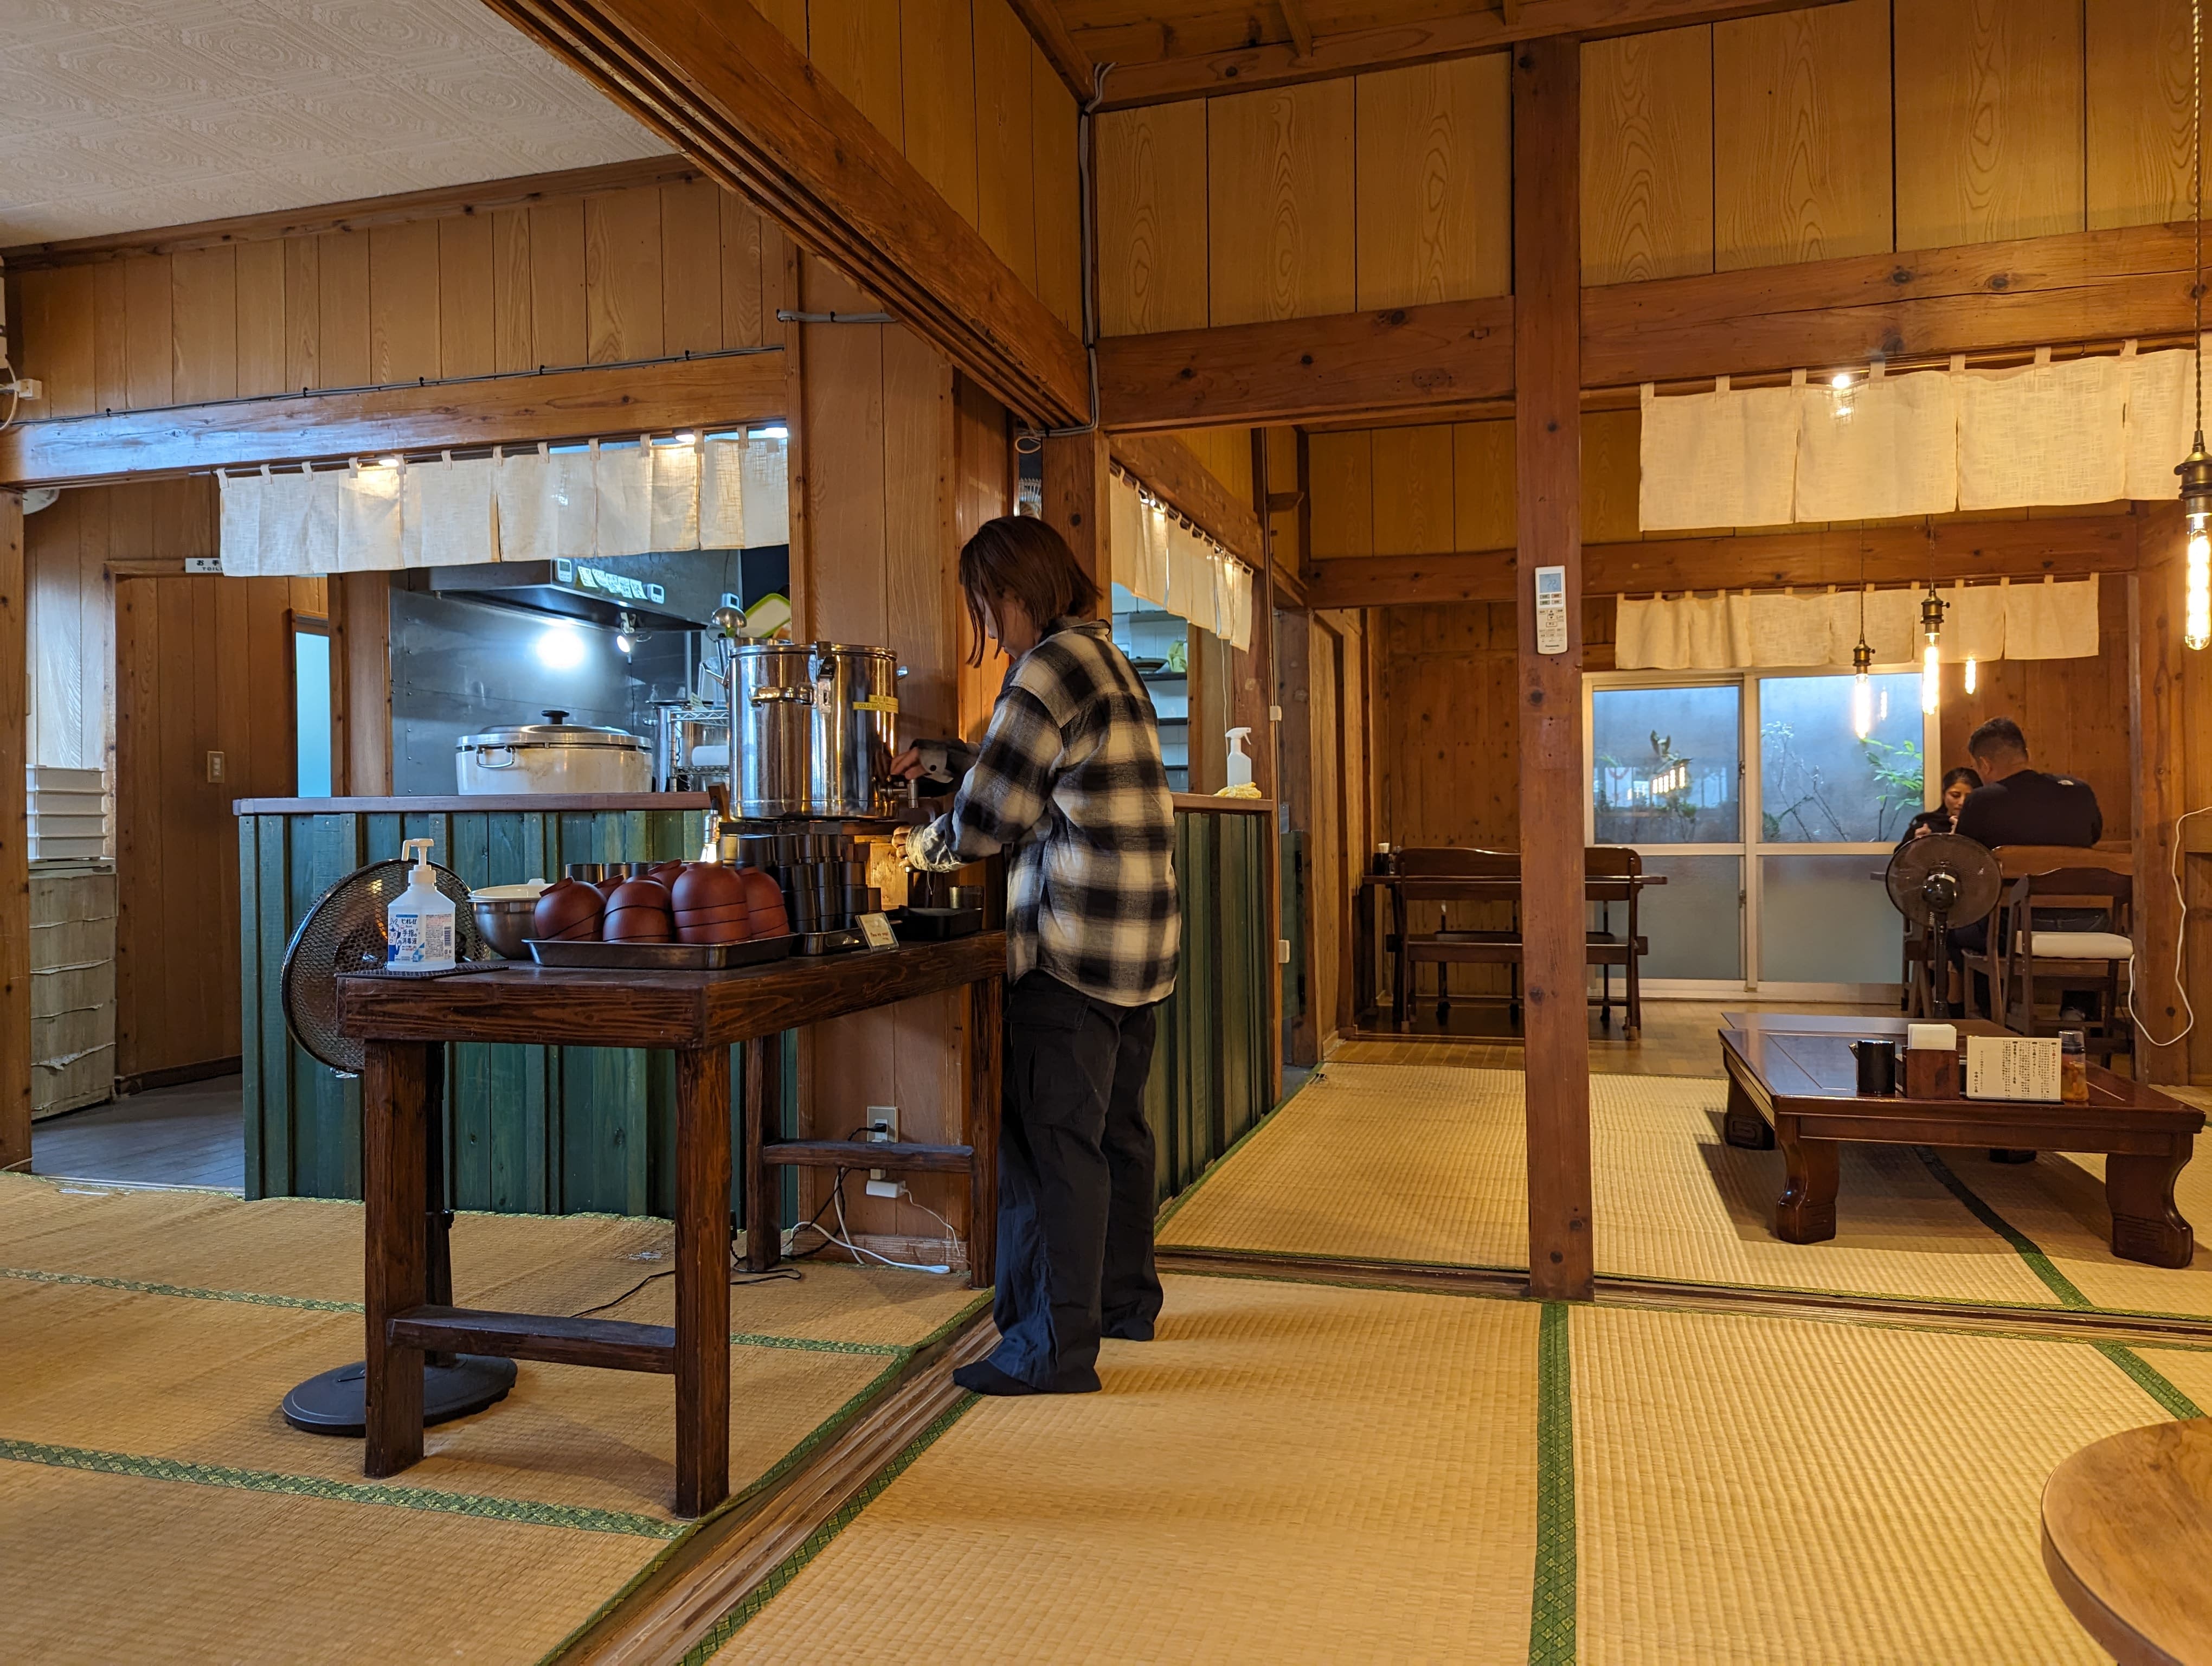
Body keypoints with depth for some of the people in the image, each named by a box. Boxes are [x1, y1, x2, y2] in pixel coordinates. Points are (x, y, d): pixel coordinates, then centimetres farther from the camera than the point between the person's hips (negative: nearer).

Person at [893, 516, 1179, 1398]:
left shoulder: (1049, 668, -13)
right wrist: (944, 765, 18)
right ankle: (1124, 1298, 32)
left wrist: (922, 847, 8)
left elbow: (985, 821, -10)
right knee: (1115, 1127, 18)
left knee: (1054, 1141, -4)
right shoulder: (1107, 659, 17)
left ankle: (1057, 1345, 3)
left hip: (1072, 949, -10)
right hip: (1140, 944, 10)